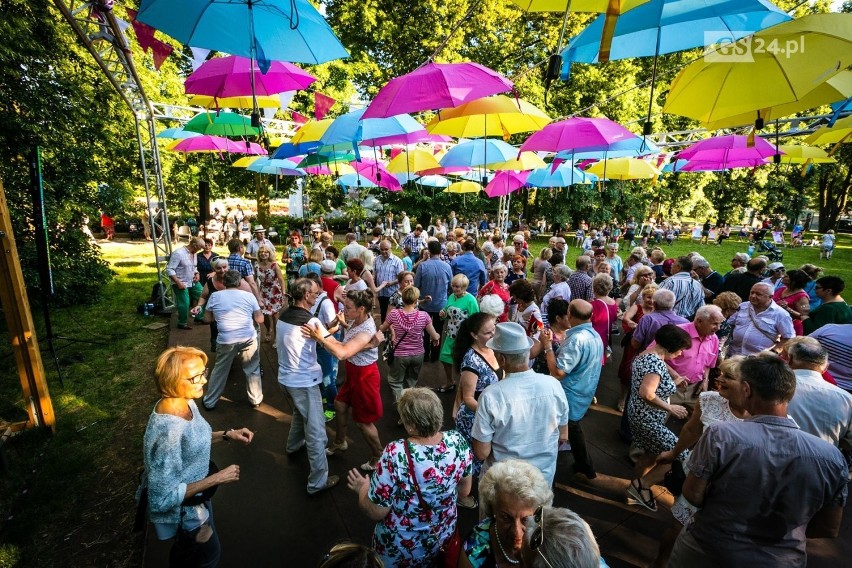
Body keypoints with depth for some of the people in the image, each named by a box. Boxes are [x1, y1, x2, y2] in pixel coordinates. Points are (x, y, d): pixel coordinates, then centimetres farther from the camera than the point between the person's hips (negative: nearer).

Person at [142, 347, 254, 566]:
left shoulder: (185, 402, -13)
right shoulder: (168, 431, -38)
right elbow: (163, 498, -31)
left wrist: (227, 434, -6)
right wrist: (216, 479, -28)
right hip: (183, 511, -7)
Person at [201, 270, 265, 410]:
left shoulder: (215, 296, 3)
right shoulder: (249, 295, 2)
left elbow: (207, 318, 12)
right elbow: (260, 319, 4)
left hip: (225, 340, 1)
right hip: (248, 339, -1)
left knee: (219, 371, 19)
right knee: (252, 370, 15)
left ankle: (209, 402, 32)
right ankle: (256, 400, 28)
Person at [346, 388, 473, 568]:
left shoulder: (395, 454, -34)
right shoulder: (457, 441, -20)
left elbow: (376, 513, -21)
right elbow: (464, 491, -3)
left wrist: (363, 489, -3)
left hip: (401, 548, -4)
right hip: (444, 536, 4)